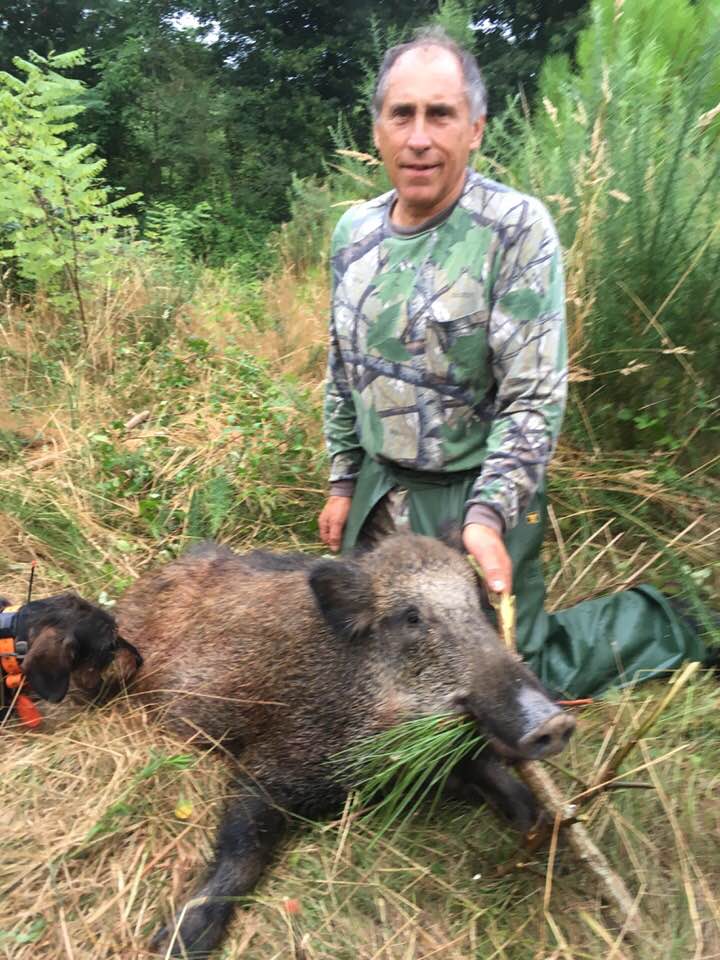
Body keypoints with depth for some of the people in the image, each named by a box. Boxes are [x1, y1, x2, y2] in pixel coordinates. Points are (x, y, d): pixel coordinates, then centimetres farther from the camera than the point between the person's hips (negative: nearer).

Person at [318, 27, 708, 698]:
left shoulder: (517, 229, -17)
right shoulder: (354, 231, 1)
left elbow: (534, 400, -19)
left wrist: (487, 515, -29)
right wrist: (342, 483, 10)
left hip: (477, 497, -6)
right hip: (378, 490, 6)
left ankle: (659, 623, 28)